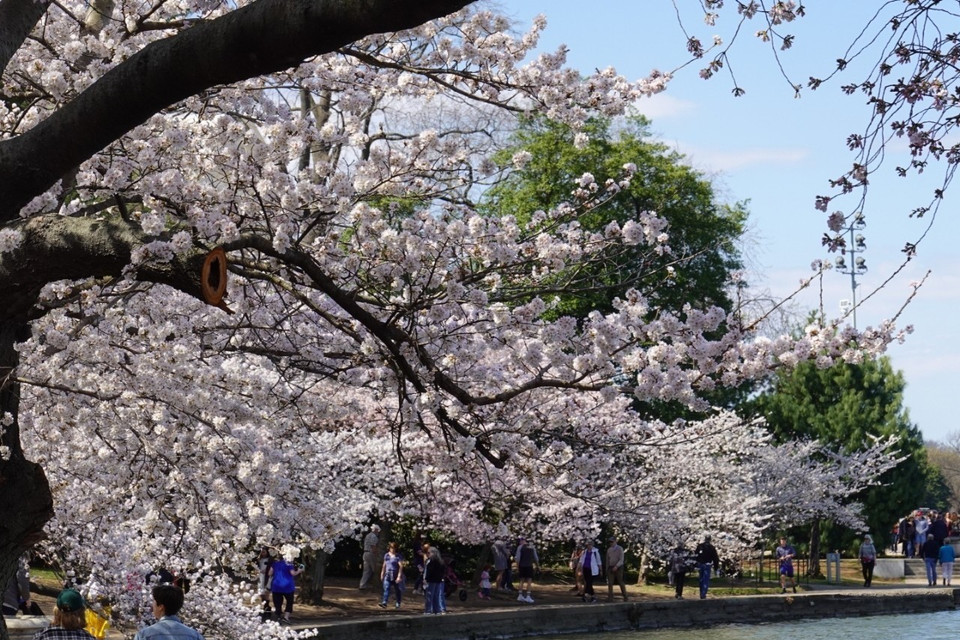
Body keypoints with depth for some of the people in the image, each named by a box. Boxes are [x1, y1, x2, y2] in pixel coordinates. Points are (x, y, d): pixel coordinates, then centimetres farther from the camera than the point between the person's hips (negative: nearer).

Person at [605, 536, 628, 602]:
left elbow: (621, 560, -14)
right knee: (610, 583, -7)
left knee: (621, 582, 4)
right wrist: (607, 569, 14)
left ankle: (625, 597, 17)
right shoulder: (609, 550, 9)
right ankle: (610, 597, -9)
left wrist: (616, 566, -27)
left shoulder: (620, 549, -7)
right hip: (611, 568, 4)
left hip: (618, 568, -4)